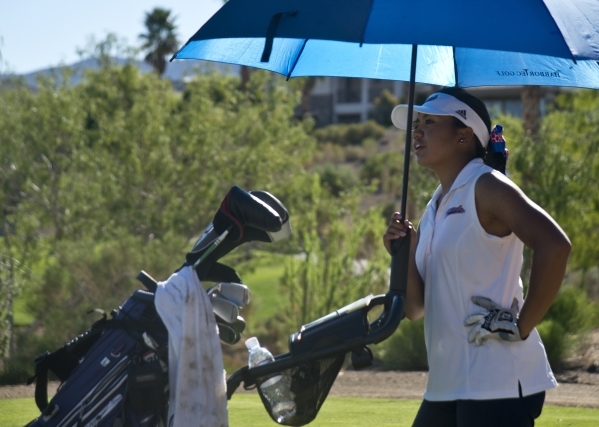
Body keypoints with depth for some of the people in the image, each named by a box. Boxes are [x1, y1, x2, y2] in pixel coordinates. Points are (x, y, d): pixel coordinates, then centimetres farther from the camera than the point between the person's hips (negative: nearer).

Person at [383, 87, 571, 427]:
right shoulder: (436, 208, 18)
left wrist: (522, 326, -18)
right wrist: (405, 255, 0)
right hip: (446, 387, 9)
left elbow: (555, 245, -22)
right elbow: (415, 308, 17)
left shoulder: (485, 188, -7)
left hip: (498, 386, -9)